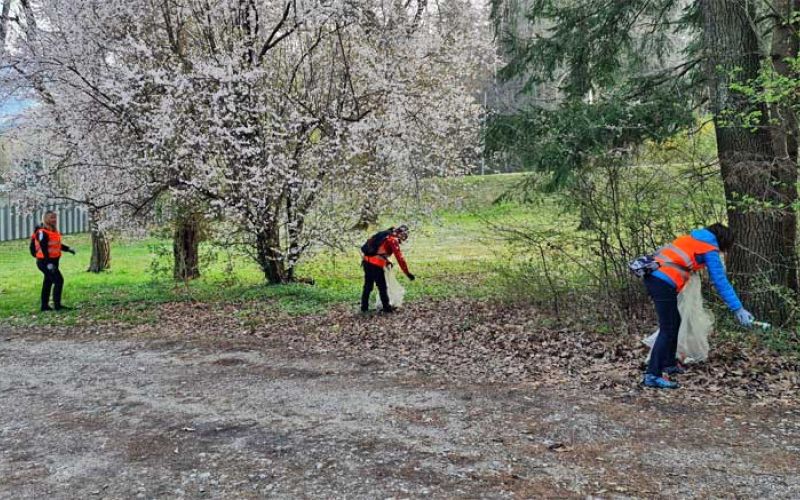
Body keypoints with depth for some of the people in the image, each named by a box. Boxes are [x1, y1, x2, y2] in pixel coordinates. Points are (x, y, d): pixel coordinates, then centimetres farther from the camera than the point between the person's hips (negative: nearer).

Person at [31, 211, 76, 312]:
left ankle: (45, 306, 21)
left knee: (48, 283, 14)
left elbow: (57, 244, 22)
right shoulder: (42, 232, -17)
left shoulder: (54, 231, 11)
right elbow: (44, 249, -23)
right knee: (58, 280, -13)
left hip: (53, 261, 10)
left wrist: (68, 249, 7)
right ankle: (57, 305, -10)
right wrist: (48, 263, -28)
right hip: (45, 262, -10)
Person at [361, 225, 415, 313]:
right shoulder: (394, 240, -7)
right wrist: (407, 273, -8)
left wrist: (386, 261, 37)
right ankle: (387, 307, 14)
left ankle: (364, 307, 23)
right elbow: (399, 257, -11)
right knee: (382, 287, 5)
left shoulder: (386, 235, 18)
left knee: (368, 286, 16)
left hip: (367, 261, 8)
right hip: (376, 265, -8)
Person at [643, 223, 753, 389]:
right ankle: (653, 375, -13)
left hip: (652, 277, 9)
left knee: (674, 322, 20)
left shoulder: (691, 237, 24)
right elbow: (720, 281, -3)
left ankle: (669, 364, 27)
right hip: (664, 283, -9)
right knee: (668, 329, -8)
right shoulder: (710, 250, 2)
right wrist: (738, 308, -2)